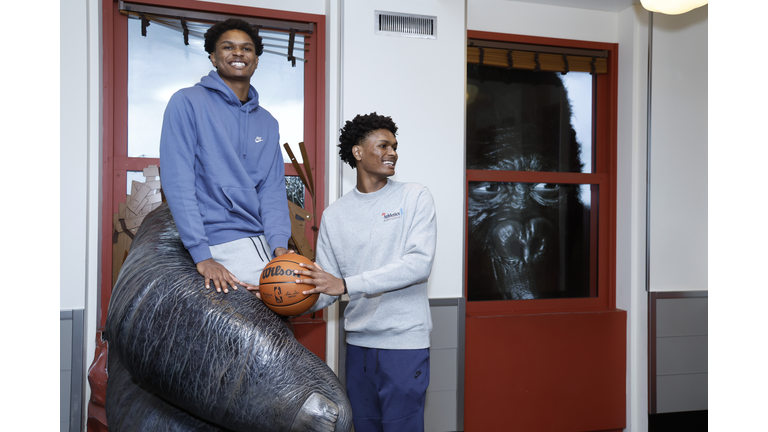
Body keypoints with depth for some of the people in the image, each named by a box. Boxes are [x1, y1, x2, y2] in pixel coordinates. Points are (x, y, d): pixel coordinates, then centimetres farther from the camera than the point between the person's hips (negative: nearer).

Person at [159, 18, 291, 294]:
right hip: (223, 244, -6)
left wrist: (279, 244, -11)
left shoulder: (268, 123, 16)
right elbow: (178, 183, -10)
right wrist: (202, 256, -17)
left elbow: (272, 190, 8)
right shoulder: (188, 102, -1)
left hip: (265, 240, 6)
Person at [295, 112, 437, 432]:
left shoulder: (415, 197, -2)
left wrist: (346, 284, -21)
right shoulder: (334, 215, 8)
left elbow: (420, 264, -16)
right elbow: (327, 291, 8)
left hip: (404, 342, -3)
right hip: (358, 343, 4)